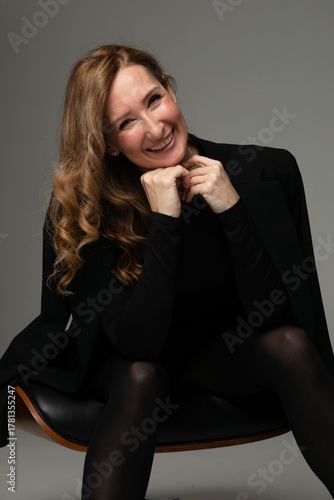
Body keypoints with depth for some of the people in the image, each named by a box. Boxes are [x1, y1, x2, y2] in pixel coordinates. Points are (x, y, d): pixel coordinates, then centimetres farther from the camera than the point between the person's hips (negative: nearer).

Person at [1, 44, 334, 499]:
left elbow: (272, 314, -20)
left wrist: (233, 209, -32)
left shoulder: (263, 172, -18)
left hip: (226, 350, 2)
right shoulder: (82, 206, -21)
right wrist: (163, 221, -35)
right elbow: (136, 345, -27)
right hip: (127, 361, -1)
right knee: (141, 378, -34)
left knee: (290, 344, -27)